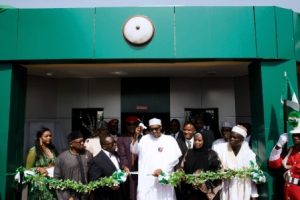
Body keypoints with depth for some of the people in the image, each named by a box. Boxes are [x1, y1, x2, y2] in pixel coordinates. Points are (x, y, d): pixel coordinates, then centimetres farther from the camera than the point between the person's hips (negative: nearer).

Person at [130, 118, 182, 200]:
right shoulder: (144, 138, 12)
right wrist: (136, 137, -10)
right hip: (146, 178, 2)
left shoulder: (170, 140, 3)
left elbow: (175, 158, -5)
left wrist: (162, 169, -14)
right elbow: (134, 150, 5)